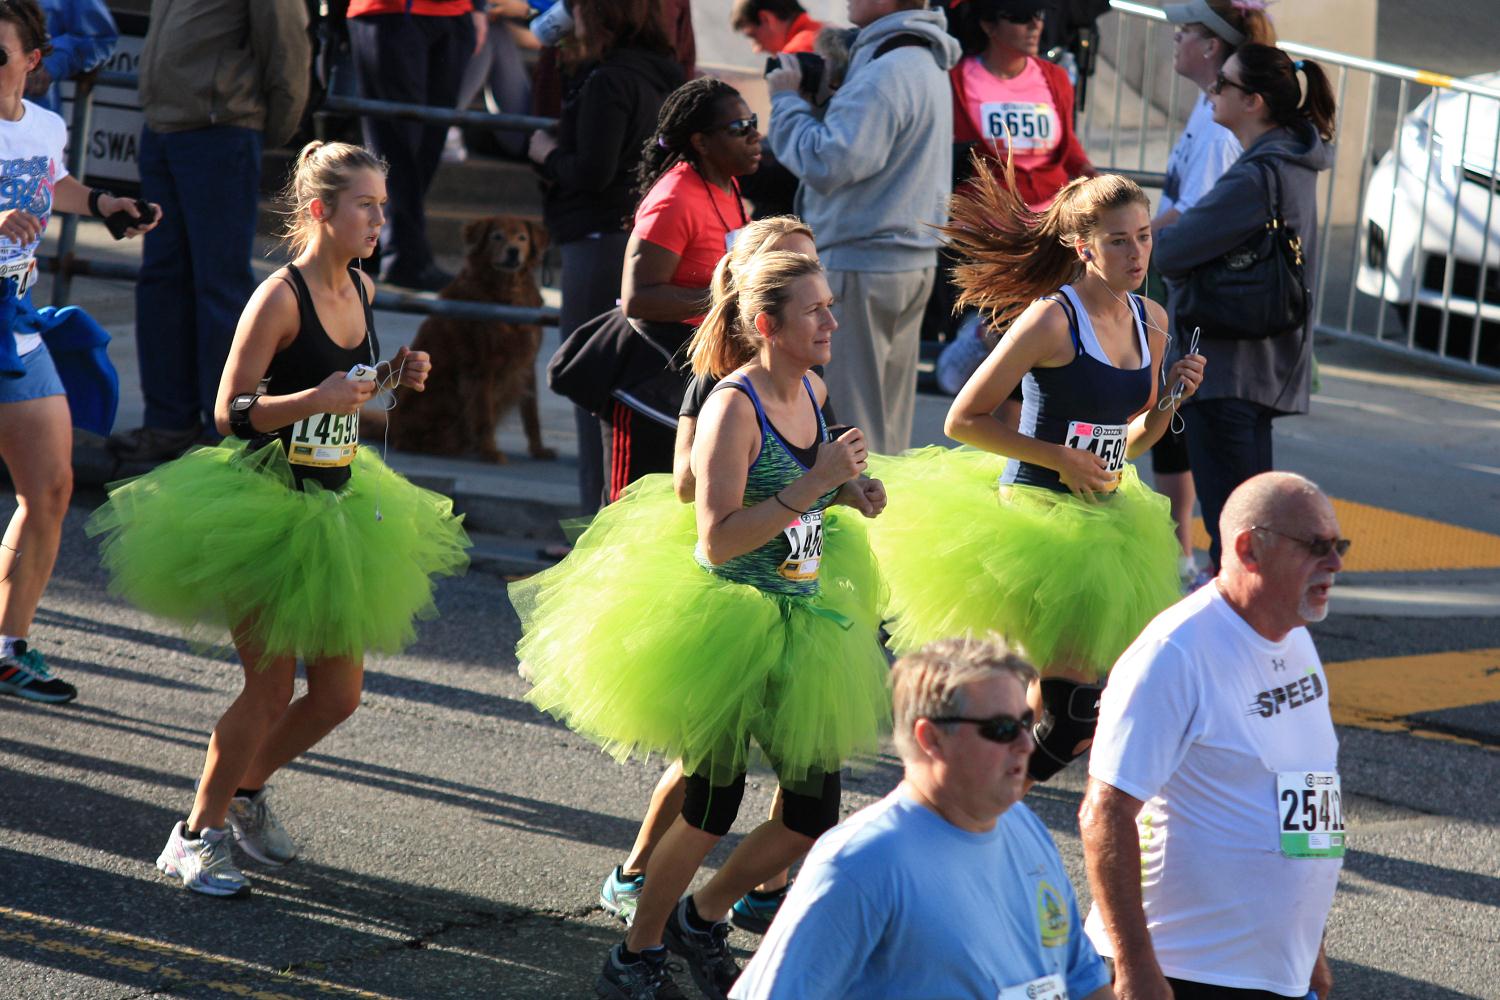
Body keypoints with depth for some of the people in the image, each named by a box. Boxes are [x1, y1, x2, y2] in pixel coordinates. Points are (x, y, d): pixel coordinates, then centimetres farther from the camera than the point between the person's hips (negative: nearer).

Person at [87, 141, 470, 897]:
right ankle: (197, 835, 13)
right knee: (271, 688, -5)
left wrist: (390, 378, 1)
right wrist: (317, 398, -31)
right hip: (262, 514, -8)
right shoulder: (280, 297, -18)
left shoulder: (359, 288, 5)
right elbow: (232, 411, -18)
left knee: (338, 693, 8)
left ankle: (246, 788, 34)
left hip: (332, 510, 8)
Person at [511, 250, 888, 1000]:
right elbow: (717, 540, -26)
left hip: (797, 629, 8)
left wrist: (847, 492, 3)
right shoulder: (733, 408, -20)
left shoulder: (811, 393, 4)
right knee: (711, 810, 2)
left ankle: (702, 918, 30)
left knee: (816, 813, 7)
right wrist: (814, 485, -28)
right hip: (724, 626, -8)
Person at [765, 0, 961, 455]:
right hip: (914, 259, 10)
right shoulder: (927, 63, 14)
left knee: (847, 418, -4)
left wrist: (787, 100, -11)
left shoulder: (884, 75, -20)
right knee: (887, 417, 16)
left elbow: (828, 164, -25)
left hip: (861, 264, -10)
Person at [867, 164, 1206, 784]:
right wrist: (1057, 458, -16)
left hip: (1102, 520, 8)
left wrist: (1169, 401, -2)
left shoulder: (1150, 322, 7)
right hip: (1035, 517, -8)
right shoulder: (1052, 319, -15)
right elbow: (963, 419, -13)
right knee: (1072, 698, -11)